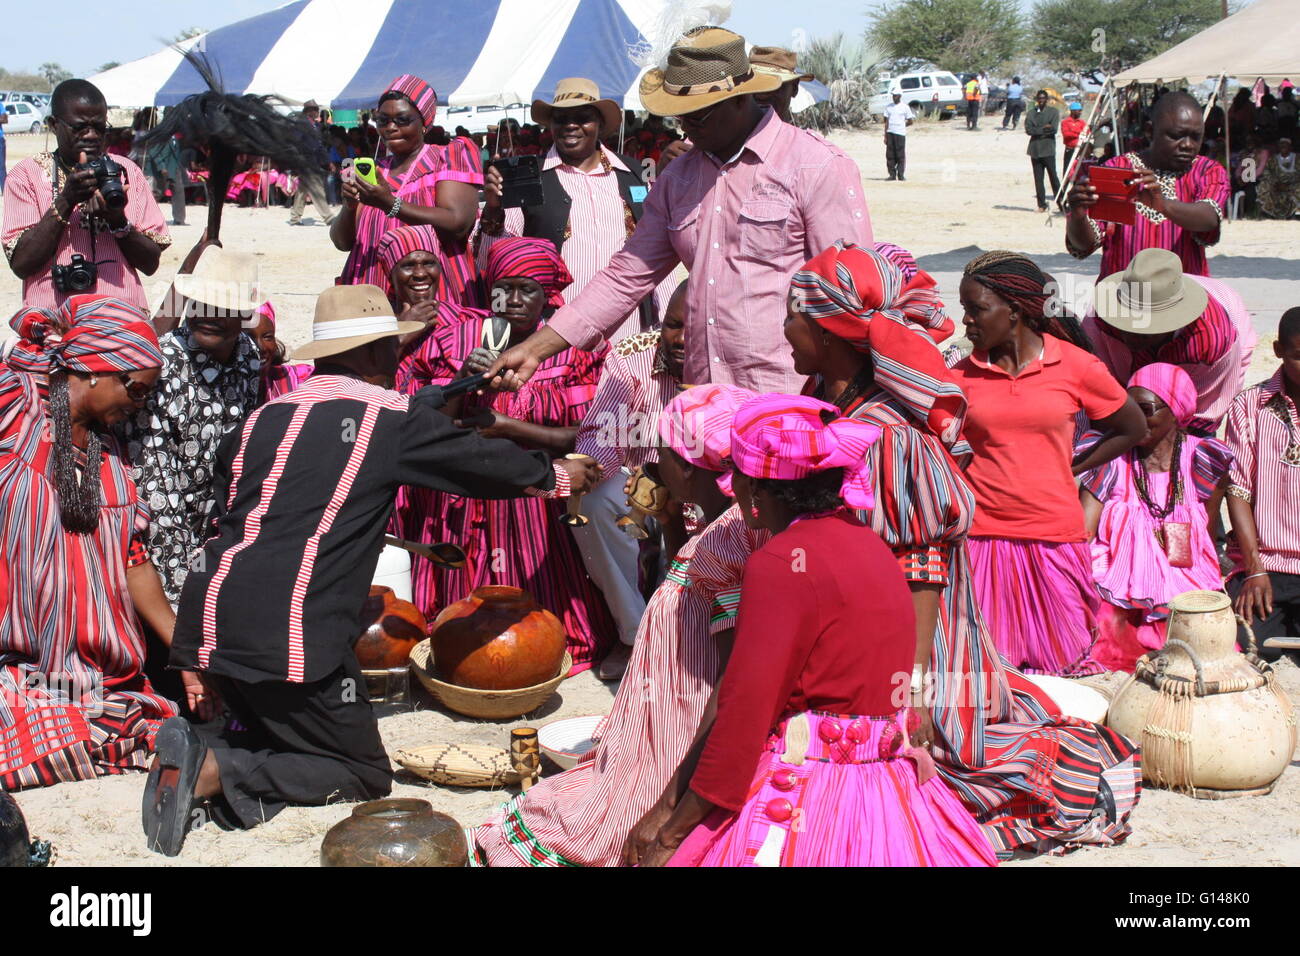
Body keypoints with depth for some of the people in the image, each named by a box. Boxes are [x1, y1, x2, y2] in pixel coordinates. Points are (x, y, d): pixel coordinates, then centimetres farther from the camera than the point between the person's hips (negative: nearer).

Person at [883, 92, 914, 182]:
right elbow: (886, 122, 10)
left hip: (900, 133, -3)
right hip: (890, 133, 3)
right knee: (890, 155, 1)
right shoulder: (888, 107, 11)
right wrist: (885, 136, 4)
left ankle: (900, 175, 2)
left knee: (900, 155, -3)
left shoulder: (905, 107, 2)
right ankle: (892, 175, 7)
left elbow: (910, 122, 5)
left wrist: (901, 126, 6)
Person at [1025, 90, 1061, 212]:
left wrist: (1037, 130, -6)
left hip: (1048, 149, -3)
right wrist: (1044, 129, -8)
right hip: (1035, 149, 3)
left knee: (1053, 176, -6)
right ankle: (1041, 204, 7)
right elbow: (1028, 129, -1)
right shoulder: (1031, 113, 13)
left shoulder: (1053, 111, 5)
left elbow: (1054, 129, -8)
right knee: (1038, 179, 3)